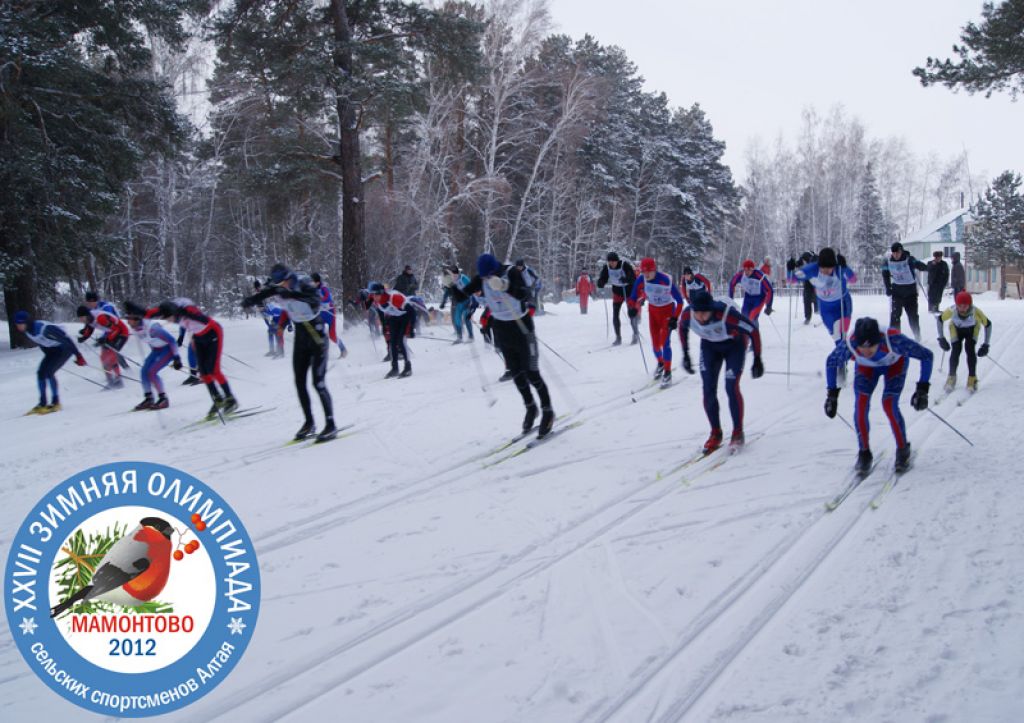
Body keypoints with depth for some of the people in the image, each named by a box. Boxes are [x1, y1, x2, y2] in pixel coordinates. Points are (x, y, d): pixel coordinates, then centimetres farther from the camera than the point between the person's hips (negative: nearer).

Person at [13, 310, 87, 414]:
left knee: (48, 372, -18)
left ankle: (55, 402, -6)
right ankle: (42, 403, 13)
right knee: (40, 373, 1)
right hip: (52, 350, 8)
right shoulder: (27, 330, -6)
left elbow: (65, 338, -29)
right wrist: (49, 357, 21)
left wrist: (78, 356, -28)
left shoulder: (44, 328, -33)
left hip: (65, 348, -8)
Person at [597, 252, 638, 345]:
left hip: (629, 291, -4)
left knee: (631, 314, -2)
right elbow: (602, 278, -11)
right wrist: (601, 283, -35)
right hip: (617, 292, 4)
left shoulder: (625, 265, -25)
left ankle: (636, 335, 17)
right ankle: (618, 338, 9)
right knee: (615, 316, -1)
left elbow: (633, 278, -30)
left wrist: (626, 279, -51)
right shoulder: (606, 267, -13)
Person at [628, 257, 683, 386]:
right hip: (653, 311, 4)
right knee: (655, 342, 8)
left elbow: (679, 300, -22)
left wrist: (675, 318, -23)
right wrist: (633, 308, -21)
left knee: (665, 342, -13)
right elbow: (634, 297, -2)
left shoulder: (666, 280, -30)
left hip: (667, 310, -4)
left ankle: (667, 373, -1)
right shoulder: (641, 279, -18)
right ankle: (660, 363, 37)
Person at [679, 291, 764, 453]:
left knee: (731, 387, -15)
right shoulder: (688, 313, -28)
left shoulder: (727, 314, -40)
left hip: (735, 344, -4)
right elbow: (682, 327, -2)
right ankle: (715, 433, 11)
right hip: (710, 346, 4)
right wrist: (685, 355, 3)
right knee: (708, 389, -4)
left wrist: (757, 360, -21)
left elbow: (753, 330, -27)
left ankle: (738, 432, 3)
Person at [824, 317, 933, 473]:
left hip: (895, 363, -2)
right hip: (866, 366, 2)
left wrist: (922, 389, -31)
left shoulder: (894, 340, -44)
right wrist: (832, 394, -16)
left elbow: (926, 355, -29)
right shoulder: (849, 344, -38)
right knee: (860, 405, -15)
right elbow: (832, 362, -15)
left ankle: (903, 451, 5)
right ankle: (864, 453, 6)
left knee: (889, 404, -18)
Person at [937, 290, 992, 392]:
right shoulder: (951, 311, -36)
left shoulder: (976, 312, -38)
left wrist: (986, 345, -20)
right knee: (956, 350, -17)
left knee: (970, 349, -21)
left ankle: (972, 379, -10)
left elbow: (988, 324, -21)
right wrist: (941, 338, -14)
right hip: (956, 329, 1)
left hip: (972, 329, -1)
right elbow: (939, 319, -16)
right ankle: (952, 377, 1)